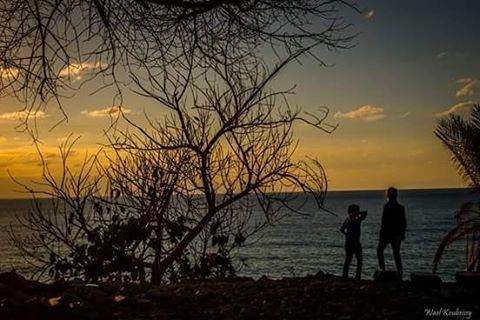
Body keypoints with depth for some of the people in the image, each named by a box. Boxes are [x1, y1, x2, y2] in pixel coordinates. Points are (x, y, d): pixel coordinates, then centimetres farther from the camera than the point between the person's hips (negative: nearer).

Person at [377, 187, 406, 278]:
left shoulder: (387, 206, -13)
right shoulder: (401, 207, 4)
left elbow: (384, 221, -18)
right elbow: (404, 223, 8)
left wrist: (382, 232, -12)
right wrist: (402, 234, 18)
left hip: (386, 233, -5)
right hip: (397, 235, 5)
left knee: (380, 250, 17)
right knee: (396, 254, 10)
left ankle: (382, 268, 6)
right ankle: (400, 274, 8)